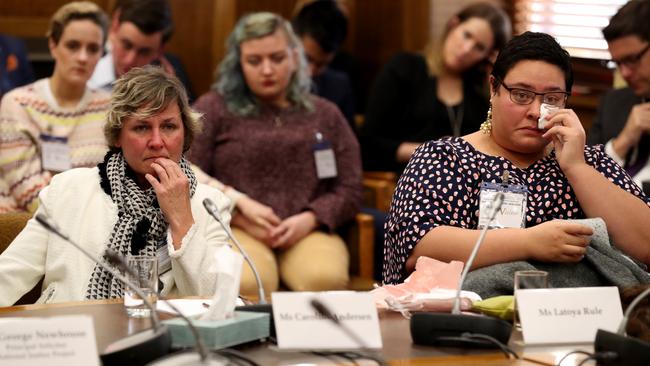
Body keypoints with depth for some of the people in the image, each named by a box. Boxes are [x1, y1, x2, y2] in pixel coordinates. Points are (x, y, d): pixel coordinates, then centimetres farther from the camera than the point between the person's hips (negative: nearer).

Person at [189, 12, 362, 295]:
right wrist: (240, 211, -10)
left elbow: (349, 190, 14)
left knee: (325, 280, -34)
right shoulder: (213, 109, 12)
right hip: (235, 230, -2)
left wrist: (309, 219, -7)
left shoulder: (325, 114, 20)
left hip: (308, 231, 2)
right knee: (247, 285, -38)